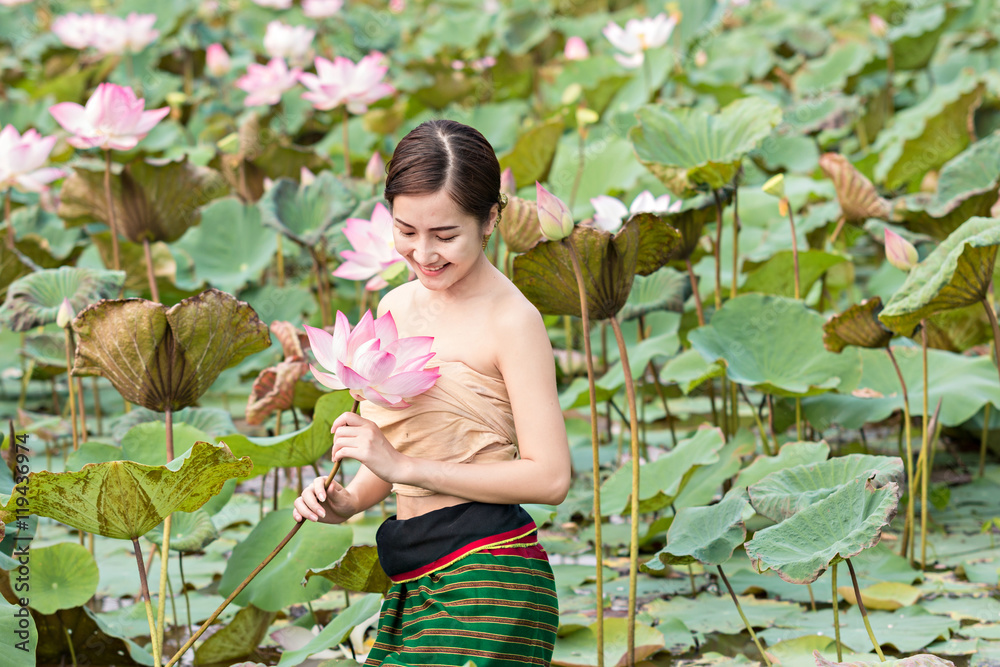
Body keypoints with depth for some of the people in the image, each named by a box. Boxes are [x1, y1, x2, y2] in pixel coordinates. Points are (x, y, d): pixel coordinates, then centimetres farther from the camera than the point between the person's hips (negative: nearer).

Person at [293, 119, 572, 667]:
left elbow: (549, 477, -15)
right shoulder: (396, 308, 12)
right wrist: (347, 502, 1)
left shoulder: (510, 320, -10)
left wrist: (401, 465, -15)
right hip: (414, 581, 7)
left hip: (489, 579, -7)